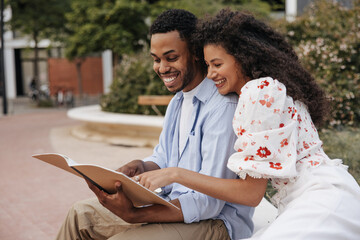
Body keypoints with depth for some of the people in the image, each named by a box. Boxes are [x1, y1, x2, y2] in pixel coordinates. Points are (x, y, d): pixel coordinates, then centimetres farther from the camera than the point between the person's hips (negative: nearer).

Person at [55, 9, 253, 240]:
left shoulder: (223, 107, -22)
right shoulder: (178, 100, 11)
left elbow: (209, 202, -25)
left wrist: (133, 215, -32)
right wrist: (140, 166, -7)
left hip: (215, 220, -9)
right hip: (172, 204, 9)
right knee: (82, 213, 9)